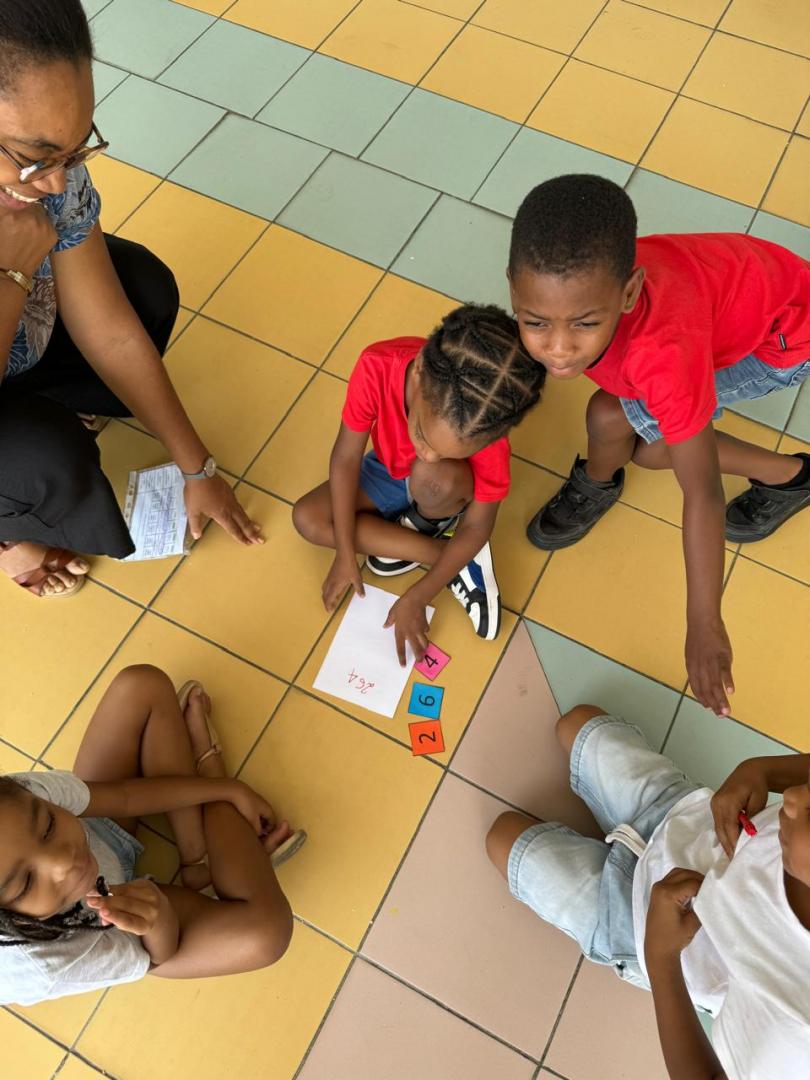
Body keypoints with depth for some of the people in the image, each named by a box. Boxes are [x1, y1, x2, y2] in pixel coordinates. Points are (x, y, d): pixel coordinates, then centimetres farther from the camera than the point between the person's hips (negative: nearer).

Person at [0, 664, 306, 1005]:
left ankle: (199, 856, 1)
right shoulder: (42, 970, -43)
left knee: (143, 685, -16)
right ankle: (205, 757, -2)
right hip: (109, 939, -4)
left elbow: (125, 795, -17)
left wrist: (231, 789, -7)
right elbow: (158, 955, -21)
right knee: (266, 929, -28)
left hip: (101, 843, 4)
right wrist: (158, 917, -44)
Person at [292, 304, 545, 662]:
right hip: (390, 469, 4)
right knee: (307, 518, -17)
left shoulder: (484, 432, -37)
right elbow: (346, 458, -24)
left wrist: (416, 598, -25)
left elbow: (477, 529, -24)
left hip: (442, 488, -4)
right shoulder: (378, 367, -37)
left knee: (435, 478, -39)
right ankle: (450, 556, -11)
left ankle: (432, 522, -3)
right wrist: (345, 554, -21)